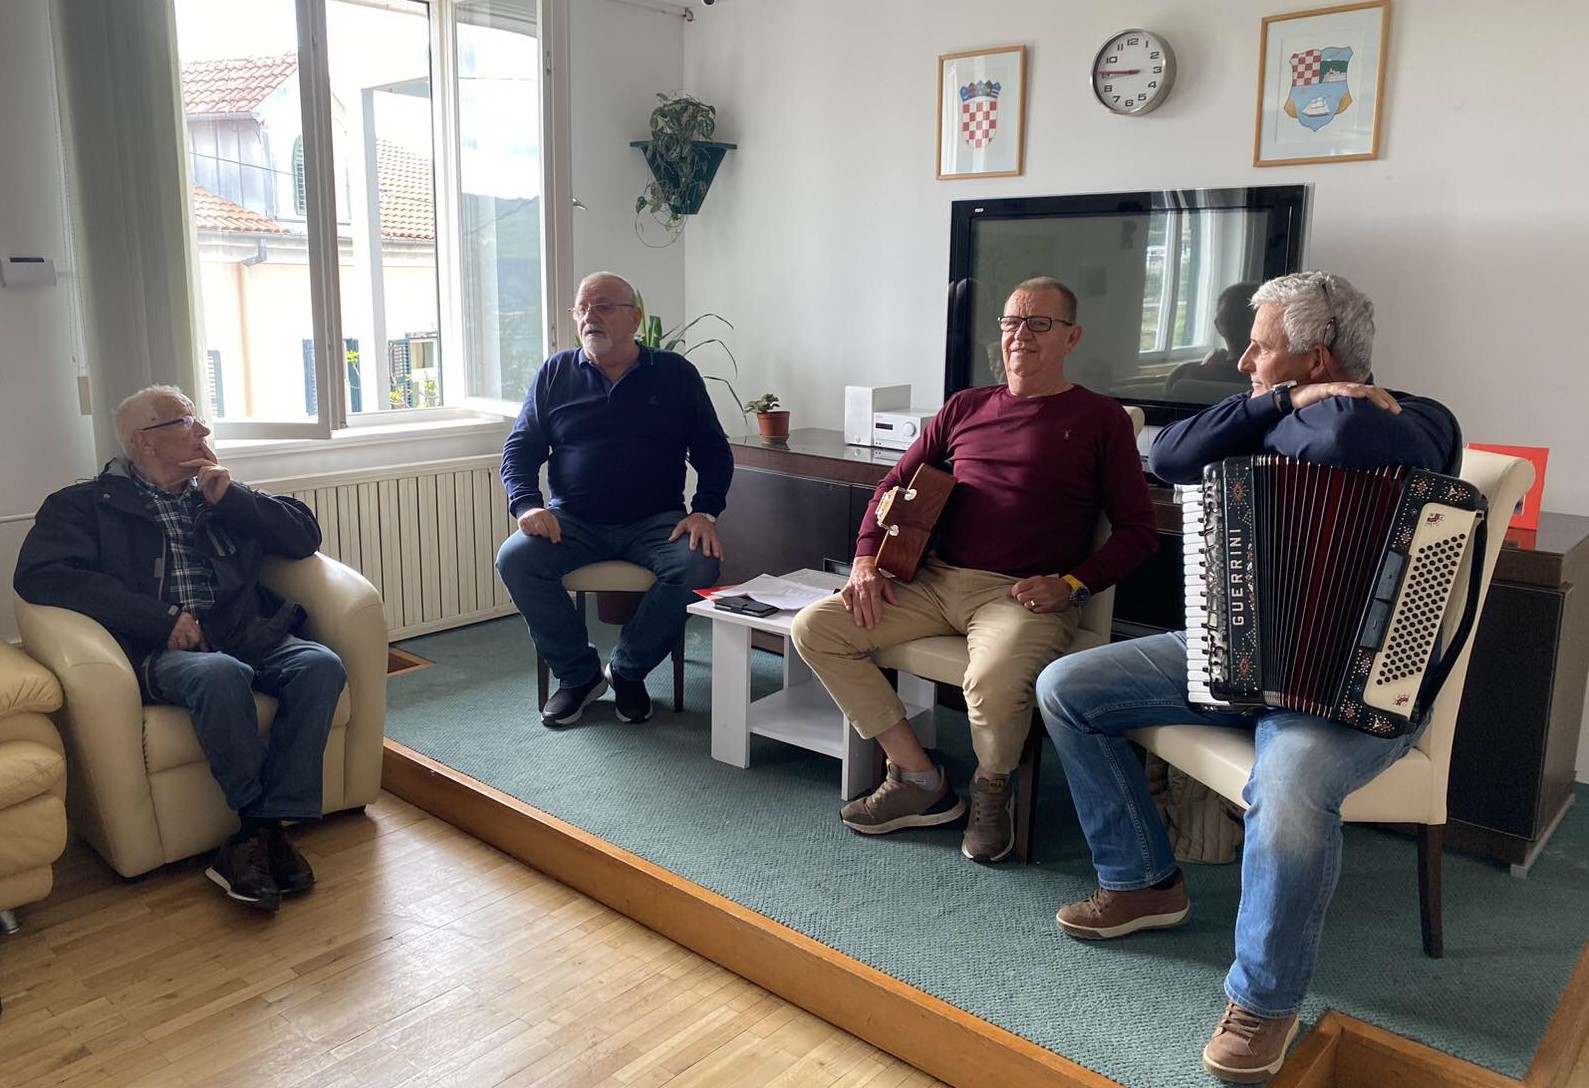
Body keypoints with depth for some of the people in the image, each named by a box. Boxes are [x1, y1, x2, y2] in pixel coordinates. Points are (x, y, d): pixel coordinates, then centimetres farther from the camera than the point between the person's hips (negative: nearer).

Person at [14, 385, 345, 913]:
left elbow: (305, 536, 18)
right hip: (161, 652, -4)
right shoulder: (87, 504, 10)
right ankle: (262, 825, -22)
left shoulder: (220, 493, 24)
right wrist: (160, 619, -15)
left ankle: (259, 832, -25)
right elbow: (38, 575, -7)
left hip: (247, 638, 4)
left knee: (320, 664, -27)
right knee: (220, 673, -38)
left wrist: (231, 498, 2)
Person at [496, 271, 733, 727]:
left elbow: (713, 450, 7)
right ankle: (578, 673, -8)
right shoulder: (556, 373, 11)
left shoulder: (676, 374, 8)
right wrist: (527, 505, -11)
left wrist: (704, 512, -11)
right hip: (572, 522, 1)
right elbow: (519, 449, 9)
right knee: (515, 558, -27)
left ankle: (627, 670, -7)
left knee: (698, 565, -31)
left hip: (655, 522, -1)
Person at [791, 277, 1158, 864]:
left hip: (1025, 595, -5)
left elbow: (1138, 529, 3)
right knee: (814, 627, -11)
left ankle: (992, 787, 2)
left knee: (994, 683, -37)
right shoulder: (966, 408, 17)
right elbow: (895, 484, 20)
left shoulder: (1099, 419, 6)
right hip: (937, 580, 5)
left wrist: (1073, 585, -12)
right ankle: (919, 778, -4)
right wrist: (866, 559, 4)